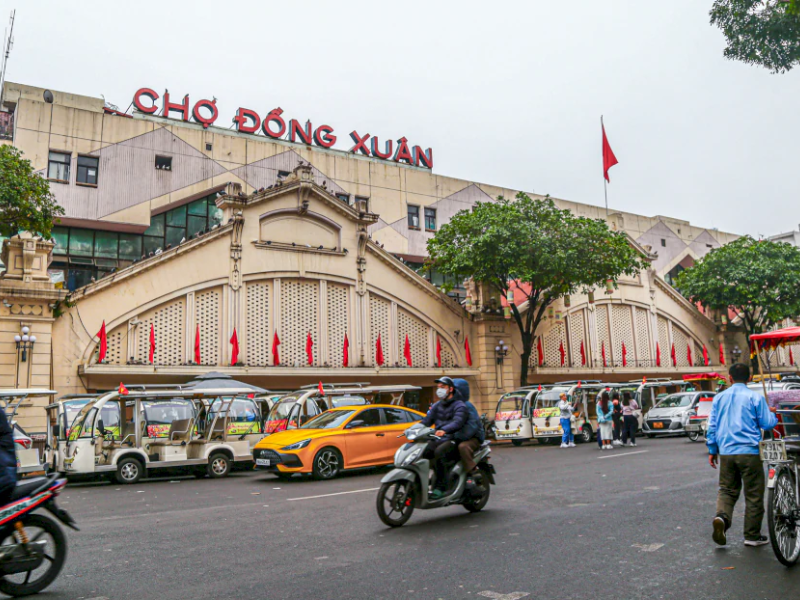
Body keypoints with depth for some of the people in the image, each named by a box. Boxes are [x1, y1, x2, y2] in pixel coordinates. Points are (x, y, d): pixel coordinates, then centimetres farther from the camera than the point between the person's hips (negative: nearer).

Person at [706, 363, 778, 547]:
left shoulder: (719, 398, 8)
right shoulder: (755, 397, -4)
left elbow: (712, 426, 9)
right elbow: (767, 423, -1)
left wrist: (712, 450, 16)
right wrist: (772, 414, 21)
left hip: (726, 452, 3)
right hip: (749, 451, -3)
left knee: (727, 489, 12)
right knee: (753, 494, 7)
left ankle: (721, 517, -15)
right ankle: (752, 536, 13)